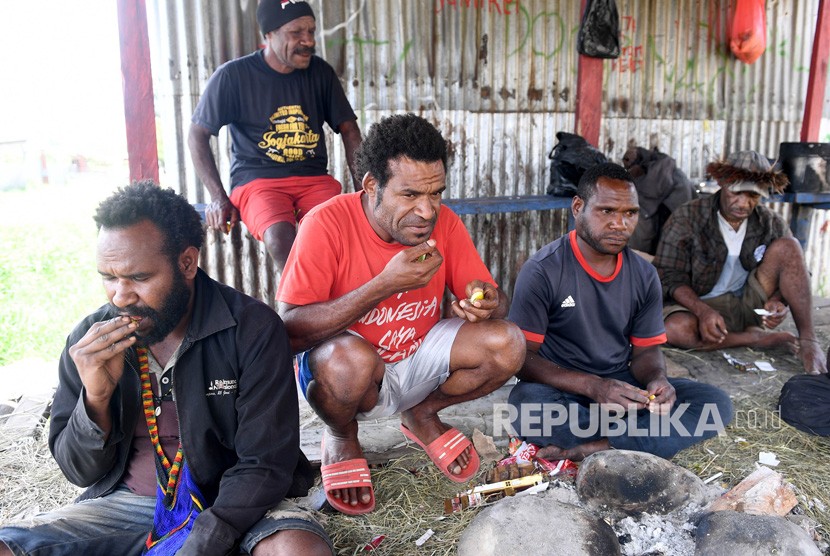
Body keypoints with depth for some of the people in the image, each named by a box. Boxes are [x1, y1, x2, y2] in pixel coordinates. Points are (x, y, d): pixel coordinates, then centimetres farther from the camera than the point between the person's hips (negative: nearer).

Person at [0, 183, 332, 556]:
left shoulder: (252, 328, -14)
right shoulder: (89, 342, -3)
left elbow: (265, 464, -14)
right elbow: (81, 471, 2)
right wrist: (96, 397, -18)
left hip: (233, 501, -2)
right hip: (125, 503, 2)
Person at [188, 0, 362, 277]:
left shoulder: (321, 72, 9)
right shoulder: (233, 75, -1)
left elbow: (349, 129, 13)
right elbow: (197, 134, 4)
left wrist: (362, 187, 0)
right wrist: (218, 197, -5)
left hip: (315, 179, 3)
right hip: (256, 181, -2)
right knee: (280, 237, -35)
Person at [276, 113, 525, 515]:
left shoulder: (445, 223, -10)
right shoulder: (328, 223, -23)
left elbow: (494, 300, -2)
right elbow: (289, 331, -29)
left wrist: (486, 304, -28)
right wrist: (385, 284, -36)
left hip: (417, 360, 4)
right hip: (345, 372, -4)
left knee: (507, 344, -17)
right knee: (350, 357, -38)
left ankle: (422, 416, 12)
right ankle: (340, 438, 0)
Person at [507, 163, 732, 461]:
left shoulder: (643, 275, 4)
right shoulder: (542, 271, -13)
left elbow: (646, 349, 9)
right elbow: (523, 356, -16)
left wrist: (657, 380, -16)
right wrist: (592, 386, -29)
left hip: (622, 384, 5)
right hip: (563, 388, -4)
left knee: (716, 404, -14)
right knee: (525, 407, -38)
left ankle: (593, 449, -24)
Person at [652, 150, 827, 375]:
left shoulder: (771, 224, 2)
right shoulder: (686, 218, -9)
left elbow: (793, 272, 5)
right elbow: (669, 276, -13)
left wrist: (779, 301, -19)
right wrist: (703, 311, -30)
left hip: (749, 304, 3)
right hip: (699, 304, -3)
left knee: (787, 246, -15)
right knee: (675, 329, -38)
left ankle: (808, 341, -18)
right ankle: (756, 337, -17)